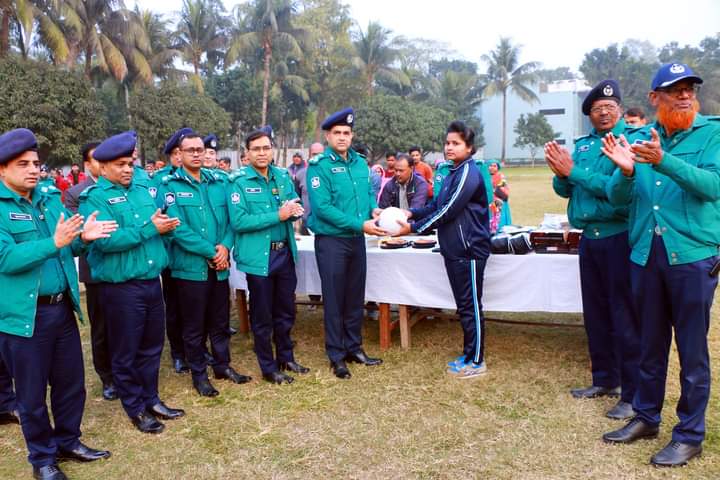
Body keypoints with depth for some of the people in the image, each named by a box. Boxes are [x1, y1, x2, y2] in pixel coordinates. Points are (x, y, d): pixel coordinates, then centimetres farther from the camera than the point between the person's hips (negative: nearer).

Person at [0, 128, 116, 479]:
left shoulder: (50, 198, 7)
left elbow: (69, 248, 8)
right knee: (32, 392, 11)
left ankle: (69, 441, 38)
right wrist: (55, 243, -32)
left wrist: (83, 237, -14)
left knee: (71, 381, 18)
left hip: (62, 307, 6)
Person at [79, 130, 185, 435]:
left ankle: (151, 399, 33)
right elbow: (106, 240, -22)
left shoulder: (142, 187, 9)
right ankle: (135, 408, 24)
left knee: (152, 345, 17)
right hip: (120, 287, -6)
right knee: (125, 351, 8)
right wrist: (149, 228, -20)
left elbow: (161, 221, 14)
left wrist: (164, 223, -10)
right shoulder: (94, 197, -10)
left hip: (152, 281, 6)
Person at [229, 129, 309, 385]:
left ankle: (286, 357, 38)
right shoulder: (239, 182, -11)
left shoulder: (283, 176, 5)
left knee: (286, 311, 19)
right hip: (258, 256, -5)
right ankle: (268, 367, 24)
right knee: (262, 316, 9)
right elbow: (239, 222, -19)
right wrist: (278, 215, -22)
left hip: (285, 253, 5)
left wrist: (295, 209, -12)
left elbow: (295, 205, 13)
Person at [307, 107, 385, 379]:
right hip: (331, 240, -6)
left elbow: (368, 193, 17)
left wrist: (374, 209, -7)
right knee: (334, 299, 4)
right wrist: (360, 224, -24)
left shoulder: (360, 163, 7)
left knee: (356, 296, 15)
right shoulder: (319, 165, -13)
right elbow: (322, 207, -21)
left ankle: (354, 347, 30)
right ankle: (336, 356, 16)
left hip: (357, 240, 6)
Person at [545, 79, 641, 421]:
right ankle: (604, 380, 31)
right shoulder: (583, 145, 11)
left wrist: (573, 172, -19)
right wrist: (561, 174, -12)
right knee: (595, 314, 15)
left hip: (619, 237, -7)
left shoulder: (630, 140, -8)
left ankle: (632, 394, 10)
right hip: (590, 237, 7)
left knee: (625, 318, -1)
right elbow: (564, 190, 9)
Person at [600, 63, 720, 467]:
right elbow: (619, 197, 3)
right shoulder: (640, 138, 7)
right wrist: (626, 171, -18)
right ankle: (646, 417, 32)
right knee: (650, 344, 16)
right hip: (646, 254, 4)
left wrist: (663, 161, -30)